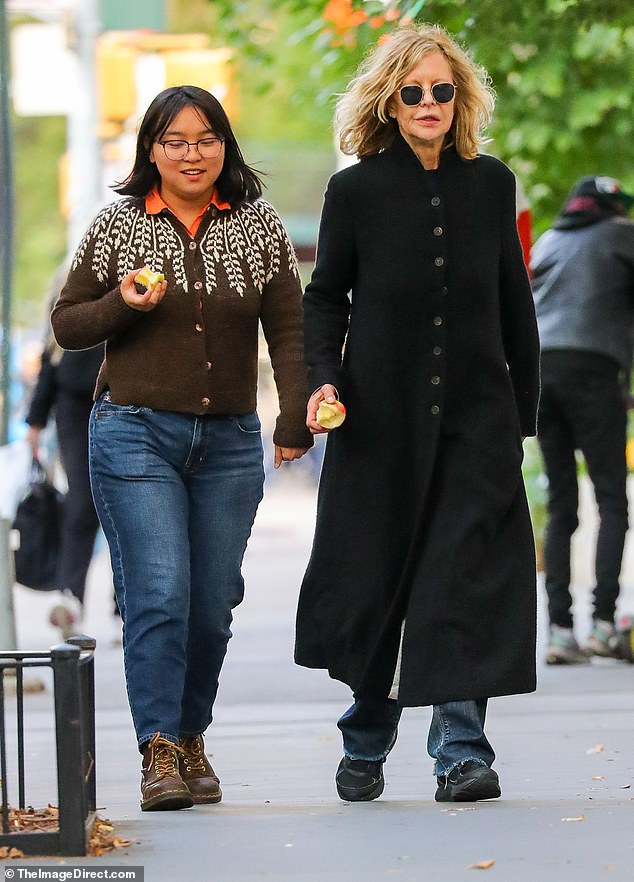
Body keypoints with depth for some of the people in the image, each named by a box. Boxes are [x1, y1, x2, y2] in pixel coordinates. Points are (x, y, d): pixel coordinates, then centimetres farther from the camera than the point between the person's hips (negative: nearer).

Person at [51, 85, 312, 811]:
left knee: (212, 603, 4)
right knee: (159, 593, -13)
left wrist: (294, 421, -5)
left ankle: (191, 736, 22)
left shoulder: (258, 227, 6)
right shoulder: (117, 226, 2)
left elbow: (288, 332, 6)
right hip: (136, 433, -2)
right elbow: (67, 325, 7)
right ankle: (159, 751, -11)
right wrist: (123, 305, -13)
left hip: (230, 443, 2)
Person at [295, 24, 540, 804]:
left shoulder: (489, 184, 5)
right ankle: (365, 746, 23)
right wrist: (323, 378, -9)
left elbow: (514, 304, 12)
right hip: (382, 417, -1)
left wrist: (524, 412, 11)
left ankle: (462, 751, -8)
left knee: (468, 574, -9)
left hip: (476, 416, 1)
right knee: (374, 577, 6)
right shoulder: (356, 191, -1)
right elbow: (324, 297, 7)